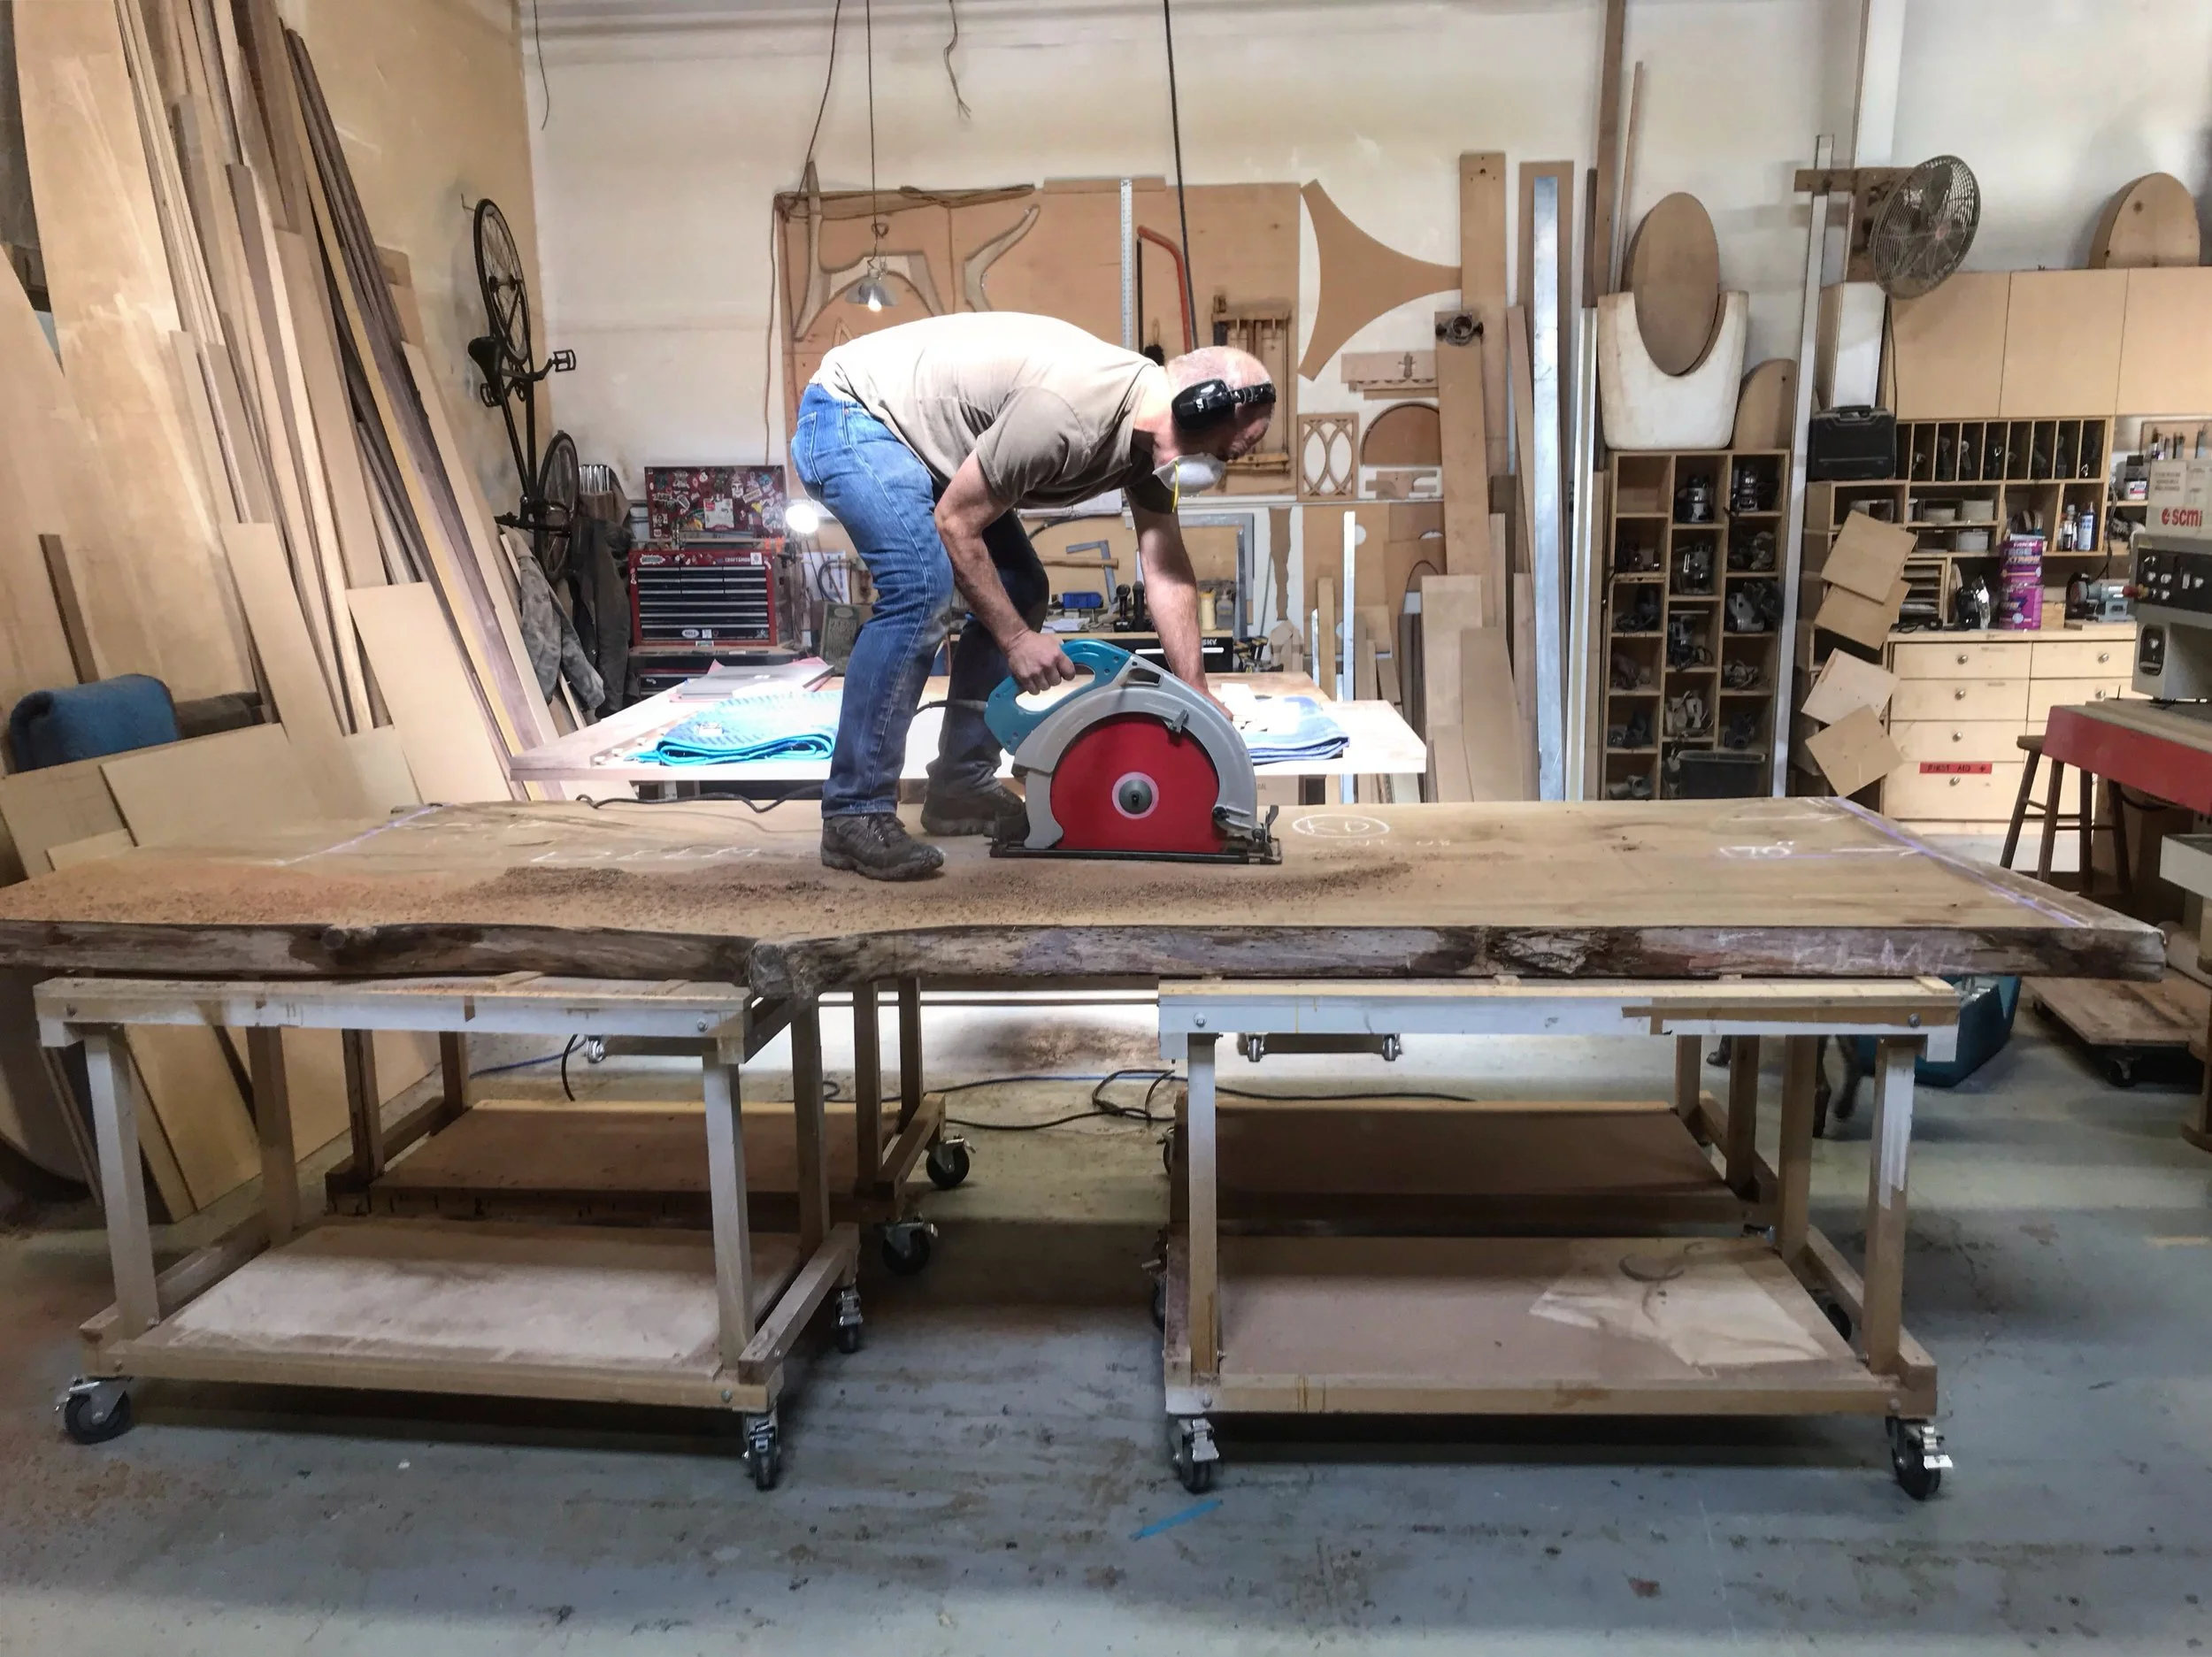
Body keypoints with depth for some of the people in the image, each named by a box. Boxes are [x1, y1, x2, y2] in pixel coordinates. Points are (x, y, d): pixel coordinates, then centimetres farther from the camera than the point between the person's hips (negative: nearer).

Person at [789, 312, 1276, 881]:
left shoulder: (1153, 428, -4)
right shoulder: (1070, 410, -33)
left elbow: (1167, 572, 1)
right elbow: (956, 523, -25)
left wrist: (1198, 694, -1)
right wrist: (1016, 639, -18)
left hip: (916, 436, 9)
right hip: (849, 416, -9)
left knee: (1020, 590, 3)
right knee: (922, 587, -28)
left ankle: (960, 787, 11)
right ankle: (854, 815, -21)